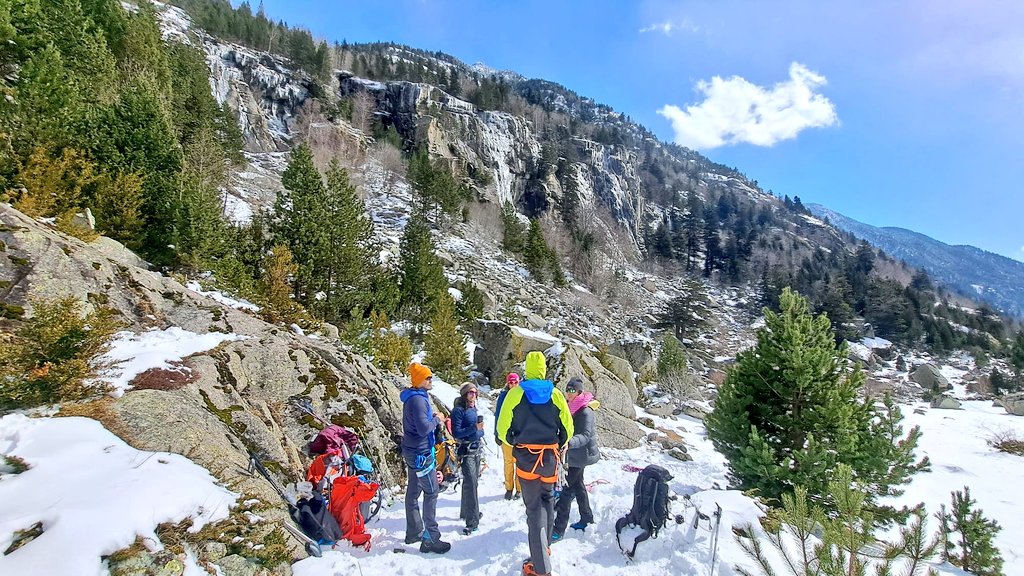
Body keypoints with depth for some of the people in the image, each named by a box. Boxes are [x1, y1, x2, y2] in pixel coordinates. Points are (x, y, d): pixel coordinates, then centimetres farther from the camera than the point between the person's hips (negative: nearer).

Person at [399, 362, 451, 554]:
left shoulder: (413, 397, 10)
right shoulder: (418, 399, -22)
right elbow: (423, 428, -28)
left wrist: (433, 418, 5)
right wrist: (437, 419, -12)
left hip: (412, 452, 10)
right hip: (421, 453, -10)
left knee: (413, 492, 16)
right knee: (431, 493, -4)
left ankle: (414, 532, 26)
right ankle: (430, 539, 0)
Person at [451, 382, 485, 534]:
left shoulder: (473, 409, 11)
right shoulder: (458, 410, -12)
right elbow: (456, 433, -16)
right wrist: (474, 428, -23)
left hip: (476, 449, 8)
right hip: (466, 451, -8)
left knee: (472, 481, 16)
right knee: (471, 483, -11)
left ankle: (466, 512, 31)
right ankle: (472, 522, -8)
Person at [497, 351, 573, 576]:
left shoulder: (516, 393, -8)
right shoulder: (555, 394, -3)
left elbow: (503, 429, -6)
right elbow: (567, 429, 1)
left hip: (526, 457, -2)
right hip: (550, 457, 2)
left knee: (534, 507, 2)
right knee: (547, 499, 23)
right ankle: (545, 547, 36)